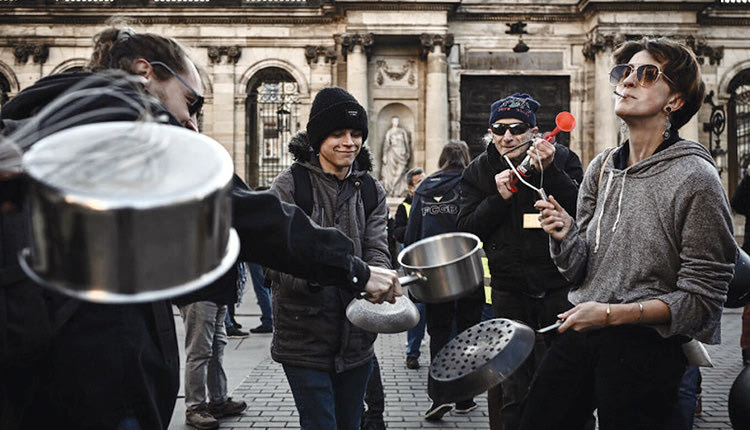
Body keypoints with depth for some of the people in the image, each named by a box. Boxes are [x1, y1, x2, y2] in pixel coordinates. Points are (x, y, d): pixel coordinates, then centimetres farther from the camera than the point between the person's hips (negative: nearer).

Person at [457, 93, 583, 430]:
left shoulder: (562, 159, 0)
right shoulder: (478, 172, 7)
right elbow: (467, 229, 0)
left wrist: (550, 172, -21)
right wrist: (499, 197, -13)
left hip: (559, 286, -1)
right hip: (509, 291, 2)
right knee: (514, 392, 8)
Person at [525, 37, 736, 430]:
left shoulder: (695, 179, -12)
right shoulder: (602, 167, 5)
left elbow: (701, 300, -12)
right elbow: (579, 273, 10)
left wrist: (613, 314, -20)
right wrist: (563, 236, -11)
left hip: (646, 348, -5)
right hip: (579, 336, 5)